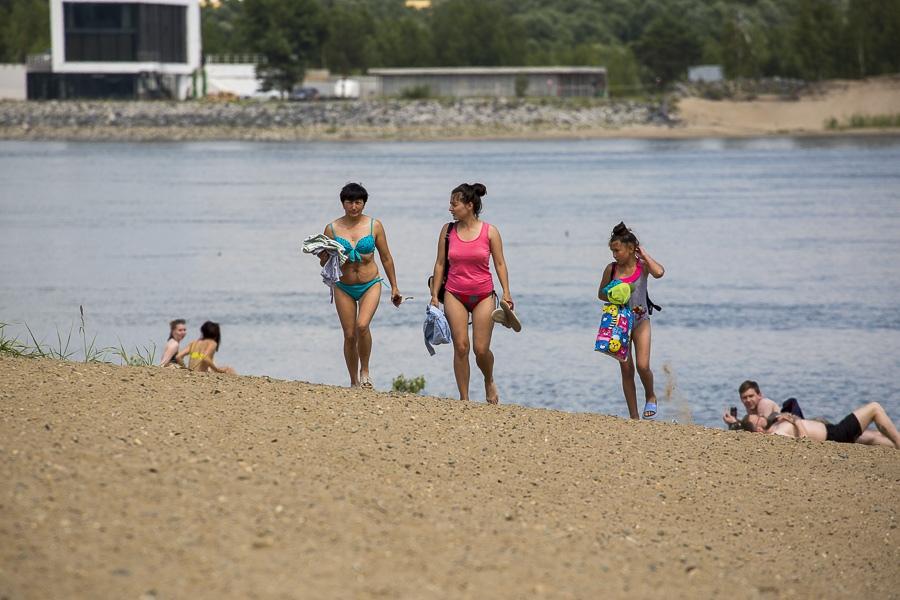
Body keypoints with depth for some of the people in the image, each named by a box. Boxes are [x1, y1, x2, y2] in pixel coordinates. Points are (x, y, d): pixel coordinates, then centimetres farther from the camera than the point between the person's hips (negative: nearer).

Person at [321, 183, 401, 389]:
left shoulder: (374, 226, -2)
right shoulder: (332, 229, -1)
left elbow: (386, 258, 7)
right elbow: (324, 262, 6)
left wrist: (394, 287, 10)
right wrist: (325, 256, -18)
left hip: (370, 285, -2)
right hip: (344, 288, 2)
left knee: (362, 325, -24)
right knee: (349, 335, 1)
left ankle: (365, 371, -3)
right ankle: (354, 382, 15)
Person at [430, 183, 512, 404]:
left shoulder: (490, 232, -2)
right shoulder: (448, 230, 3)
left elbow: (500, 264, 1)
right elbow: (440, 264, 7)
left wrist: (506, 293, -7)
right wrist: (435, 295, 4)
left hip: (483, 295, -1)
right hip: (455, 294, 1)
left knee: (481, 349, -5)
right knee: (461, 346, -6)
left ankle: (489, 382, 27)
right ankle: (464, 399, 0)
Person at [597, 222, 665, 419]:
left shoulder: (642, 266, -9)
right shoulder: (611, 269, -2)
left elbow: (659, 272, -31)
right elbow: (601, 293, 9)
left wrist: (644, 254, -18)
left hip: (640, 320, -2)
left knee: (643, 366, -15)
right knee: (626, 370, 2)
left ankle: (650, 396, 17)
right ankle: (633, 416, 9)